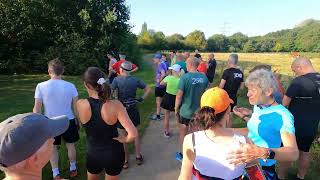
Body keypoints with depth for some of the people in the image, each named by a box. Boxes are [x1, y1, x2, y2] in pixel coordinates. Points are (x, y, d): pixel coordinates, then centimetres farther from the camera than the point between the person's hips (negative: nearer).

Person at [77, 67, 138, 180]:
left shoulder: (80, 104, -21)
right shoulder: (115, 105, -27)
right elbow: (133, 134, -32)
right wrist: (123, 140, -12)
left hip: (93, 154, 1)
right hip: (114, 153, -1)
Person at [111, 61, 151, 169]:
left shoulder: (117, 80, -11)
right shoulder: (135, 80, -2)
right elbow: (148, 89, 3)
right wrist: (141, 99, 5)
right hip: (133, 109, 3)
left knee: (123, 137, 12)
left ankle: (125, 161, 23)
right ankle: (138, 157, 32)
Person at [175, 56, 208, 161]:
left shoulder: (185, 77, -20)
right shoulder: (204, 77, -6)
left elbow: (179, 95, -18)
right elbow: (205, 93, 7)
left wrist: (176, 108, -4)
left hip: (185, 110, -4)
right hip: (199, 110, 4)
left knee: (183, 134, 16)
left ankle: (183, 155, 31)